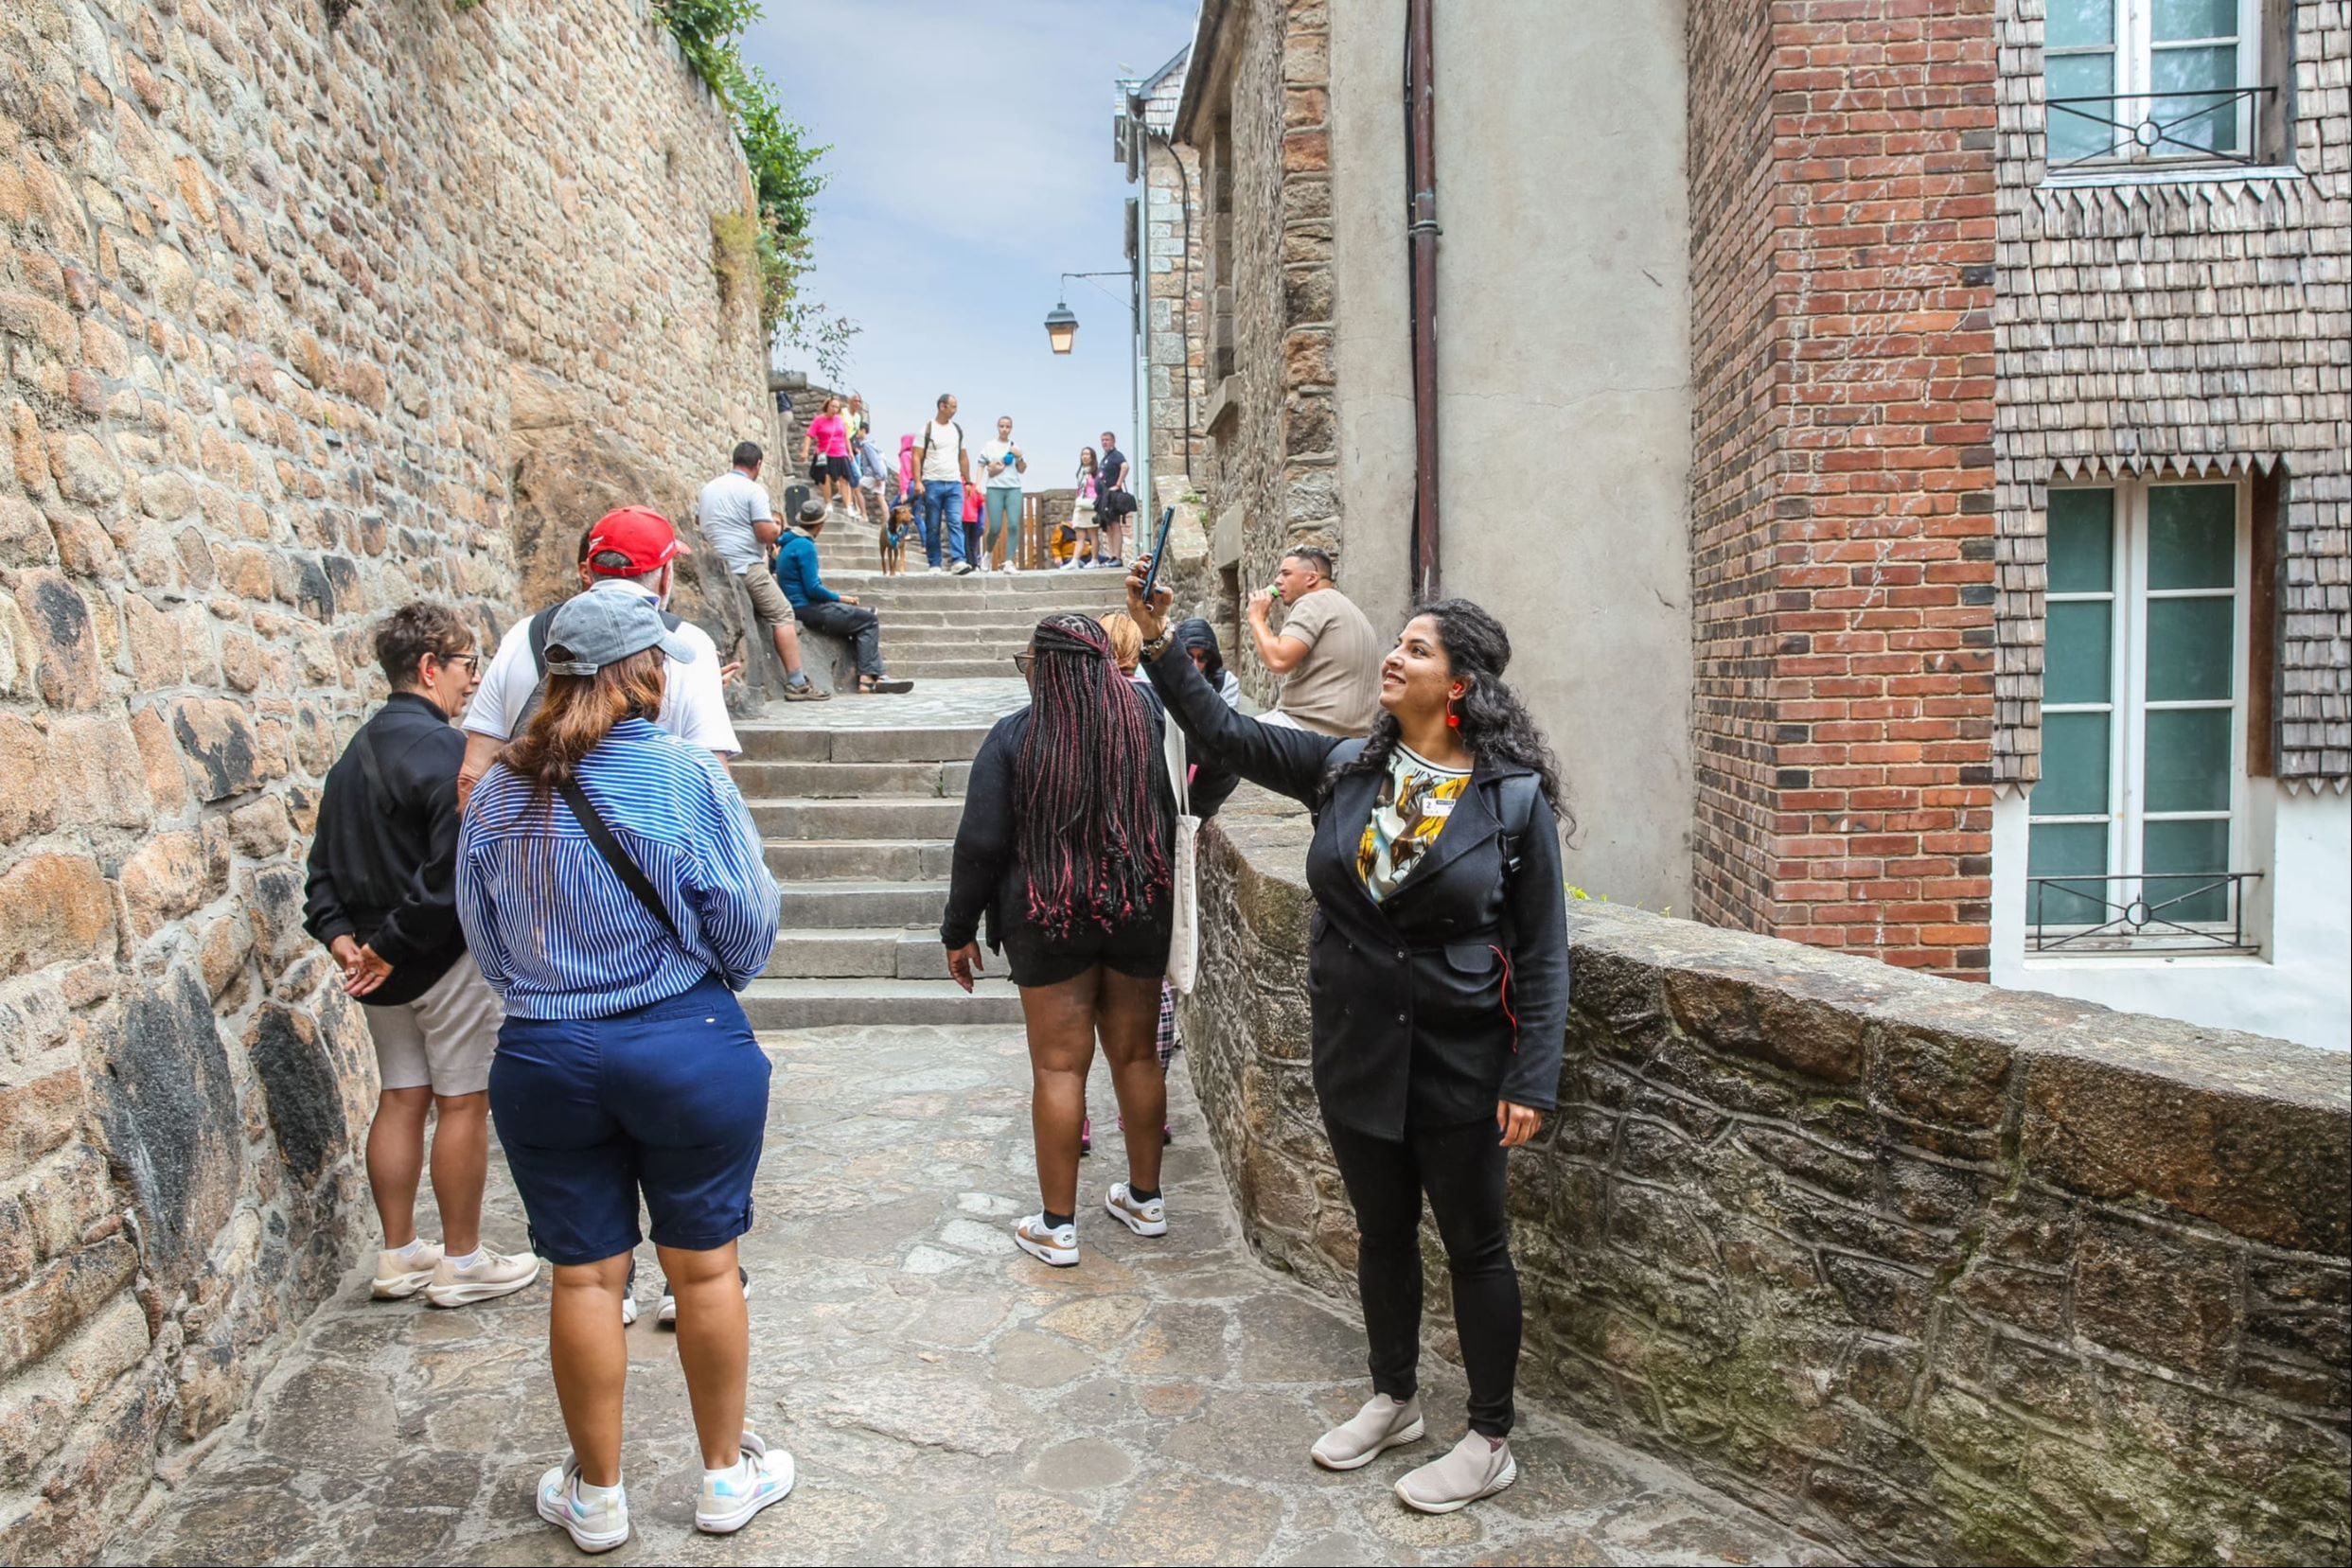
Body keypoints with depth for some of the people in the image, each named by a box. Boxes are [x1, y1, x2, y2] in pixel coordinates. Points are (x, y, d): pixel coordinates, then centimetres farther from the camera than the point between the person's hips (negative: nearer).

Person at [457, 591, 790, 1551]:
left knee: (584, 1273, 14)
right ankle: (726, 1476, 28)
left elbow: (483, 935, 8)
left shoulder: (497, 791, -2)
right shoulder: (687, 775, -15)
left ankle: (596, 1496, 30)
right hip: (687, 1047, -3)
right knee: (703, 1264, 12)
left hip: (541, 1057, 3)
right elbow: (747, 920, -10)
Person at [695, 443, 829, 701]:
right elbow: (766, 533, -16)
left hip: (715, 569, 8)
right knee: (782, 615, -4)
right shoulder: (753, 490, -10)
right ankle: (797, 684, -10)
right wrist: (778, 528, 5)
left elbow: (698, 521, 28)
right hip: (746, 567, -8)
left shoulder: (708, 488, 14)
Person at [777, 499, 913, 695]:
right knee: (869, 620, -6)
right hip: (807, 609, -10)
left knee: (863, 617, 14)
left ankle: (877, 674, 3)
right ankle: (868, 676, -6)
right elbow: (813, 589, -20)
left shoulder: (791, 542, 16)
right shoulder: (805, 546, -16)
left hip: (800, 606, 10)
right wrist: (839, 598, -8)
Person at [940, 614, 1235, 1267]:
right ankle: (1145, 1199, 30)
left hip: (1050, 919, -3)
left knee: (1059, 1066, 5)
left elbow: (981, 843, -9)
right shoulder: (1149, 714, -5)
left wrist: (960, 930, 1)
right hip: (1141, 914, 3)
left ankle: (1058, 1226, 14)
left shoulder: (1014, 737, -11)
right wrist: (1180, 817, 13)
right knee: (1136, 1055, 16)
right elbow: (1219, 770, -5)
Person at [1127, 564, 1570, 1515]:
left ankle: (1490, 1443, 27)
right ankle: (1394, 1400, 41)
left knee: (1475, 1245, 10)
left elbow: (1543, 950, -9)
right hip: (1355, 1056, 5)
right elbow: (1224, 735, 2)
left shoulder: (1514, 794, -11)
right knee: (1381, 1231, 20)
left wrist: (1533, 1079, -13)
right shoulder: (1344, 769, 0)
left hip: (1459, 1066, -4)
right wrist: (1159, 644, -6)